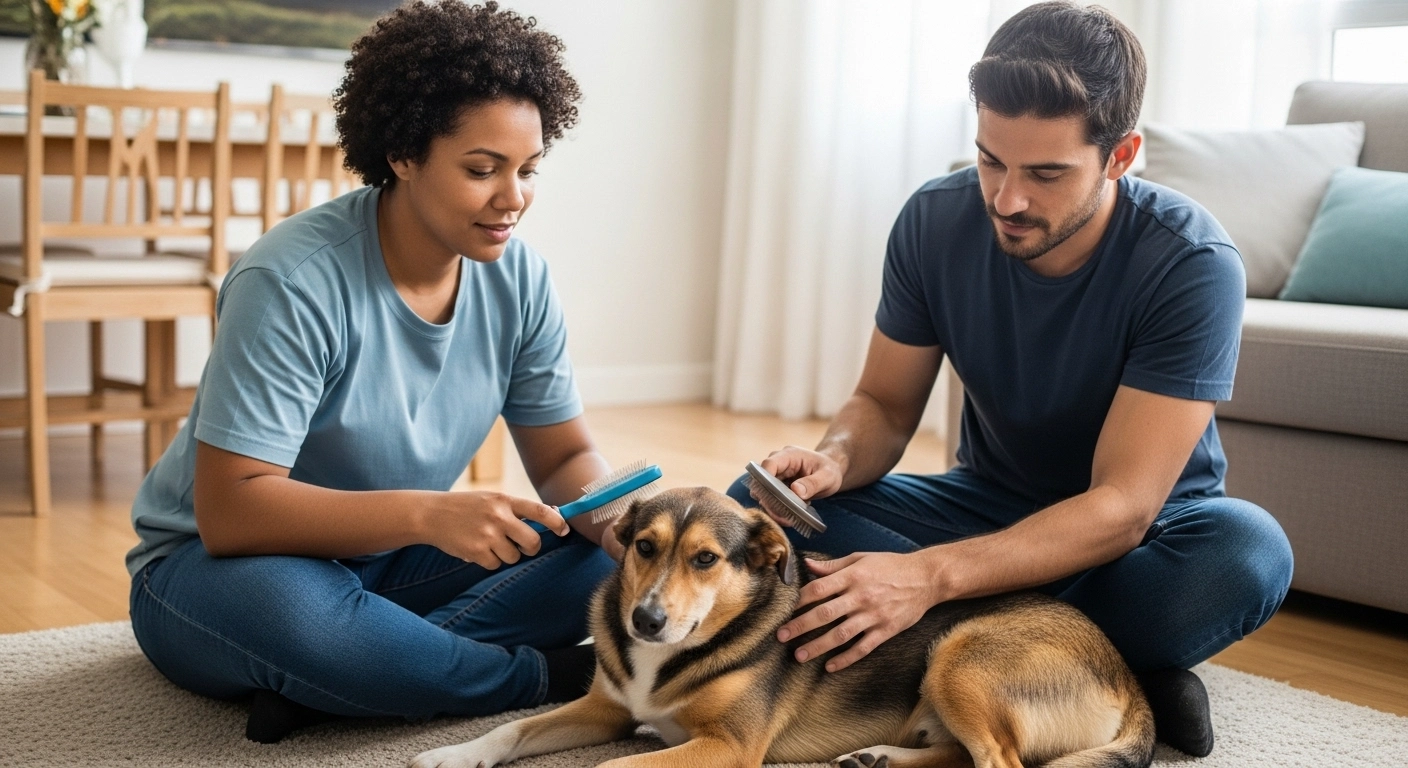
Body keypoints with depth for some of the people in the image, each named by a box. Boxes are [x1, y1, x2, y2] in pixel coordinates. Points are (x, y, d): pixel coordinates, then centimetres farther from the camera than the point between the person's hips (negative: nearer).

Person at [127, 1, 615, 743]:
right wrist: (428, 514, -41)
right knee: (285, 606, -40)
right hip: (224, 563, -5)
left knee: (607, 555, -14)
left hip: (389, 563, 6)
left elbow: (566, 456, -1)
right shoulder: (294, 282, -25)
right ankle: (550, 676, -18)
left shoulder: (518, 278, -8)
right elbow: (230, 512, -29)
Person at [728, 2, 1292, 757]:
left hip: (1141, 527, -3)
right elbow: (884, 404, -5)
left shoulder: (1192, 263, -27)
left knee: (1247, 552, -38)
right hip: (990, 501, 4)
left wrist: (931, 576, -43)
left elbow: (1122, 508, -30)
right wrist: (836, 458, -30)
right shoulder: (936, 221, -15)